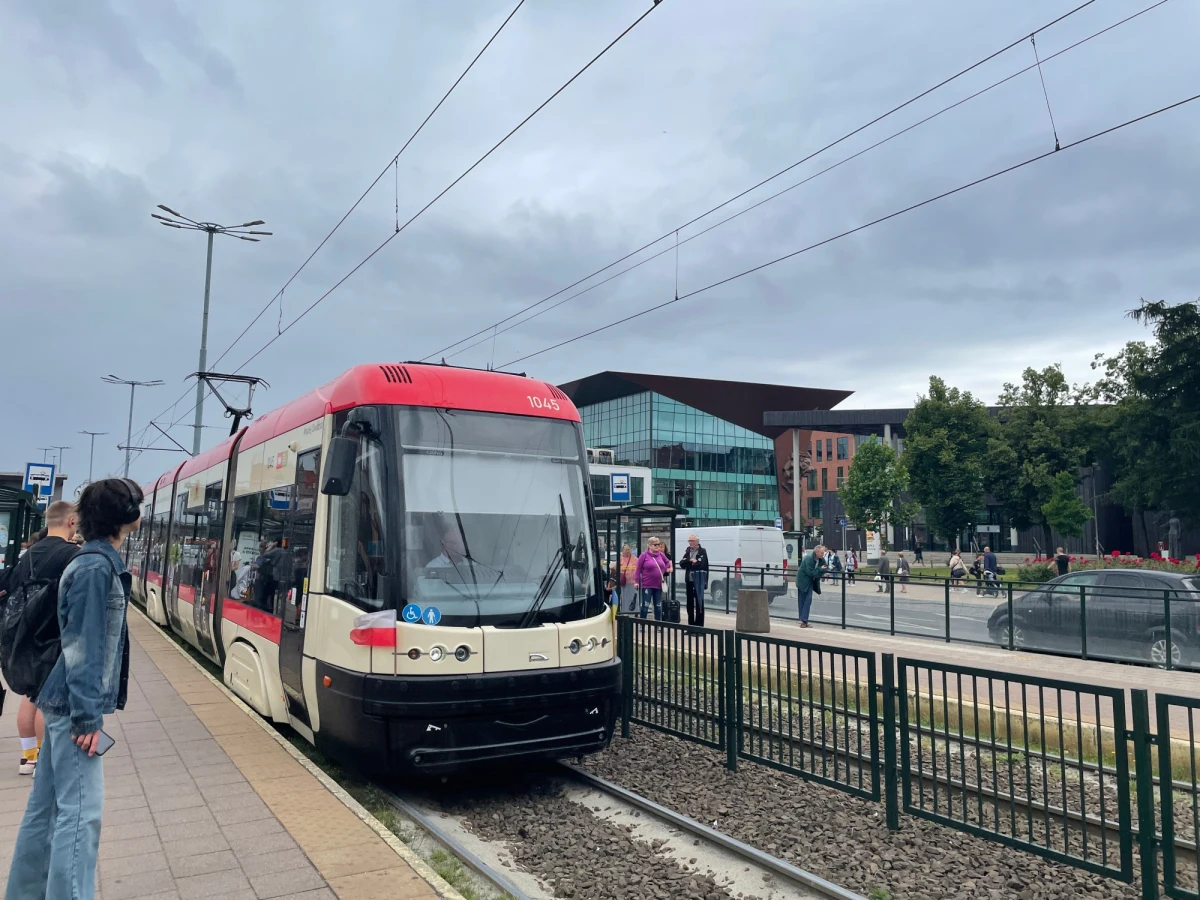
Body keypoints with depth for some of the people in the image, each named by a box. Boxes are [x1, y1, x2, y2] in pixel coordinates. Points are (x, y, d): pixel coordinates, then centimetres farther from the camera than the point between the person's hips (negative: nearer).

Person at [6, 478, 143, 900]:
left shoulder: (96, 561, 12)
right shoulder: (97, 567, -18)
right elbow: (83, 647, -21)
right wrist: (87, 717, -20)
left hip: (64, 701, 10)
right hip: (76, 705, -10)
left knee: (47, 804, 16)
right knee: (80, 811, -7)